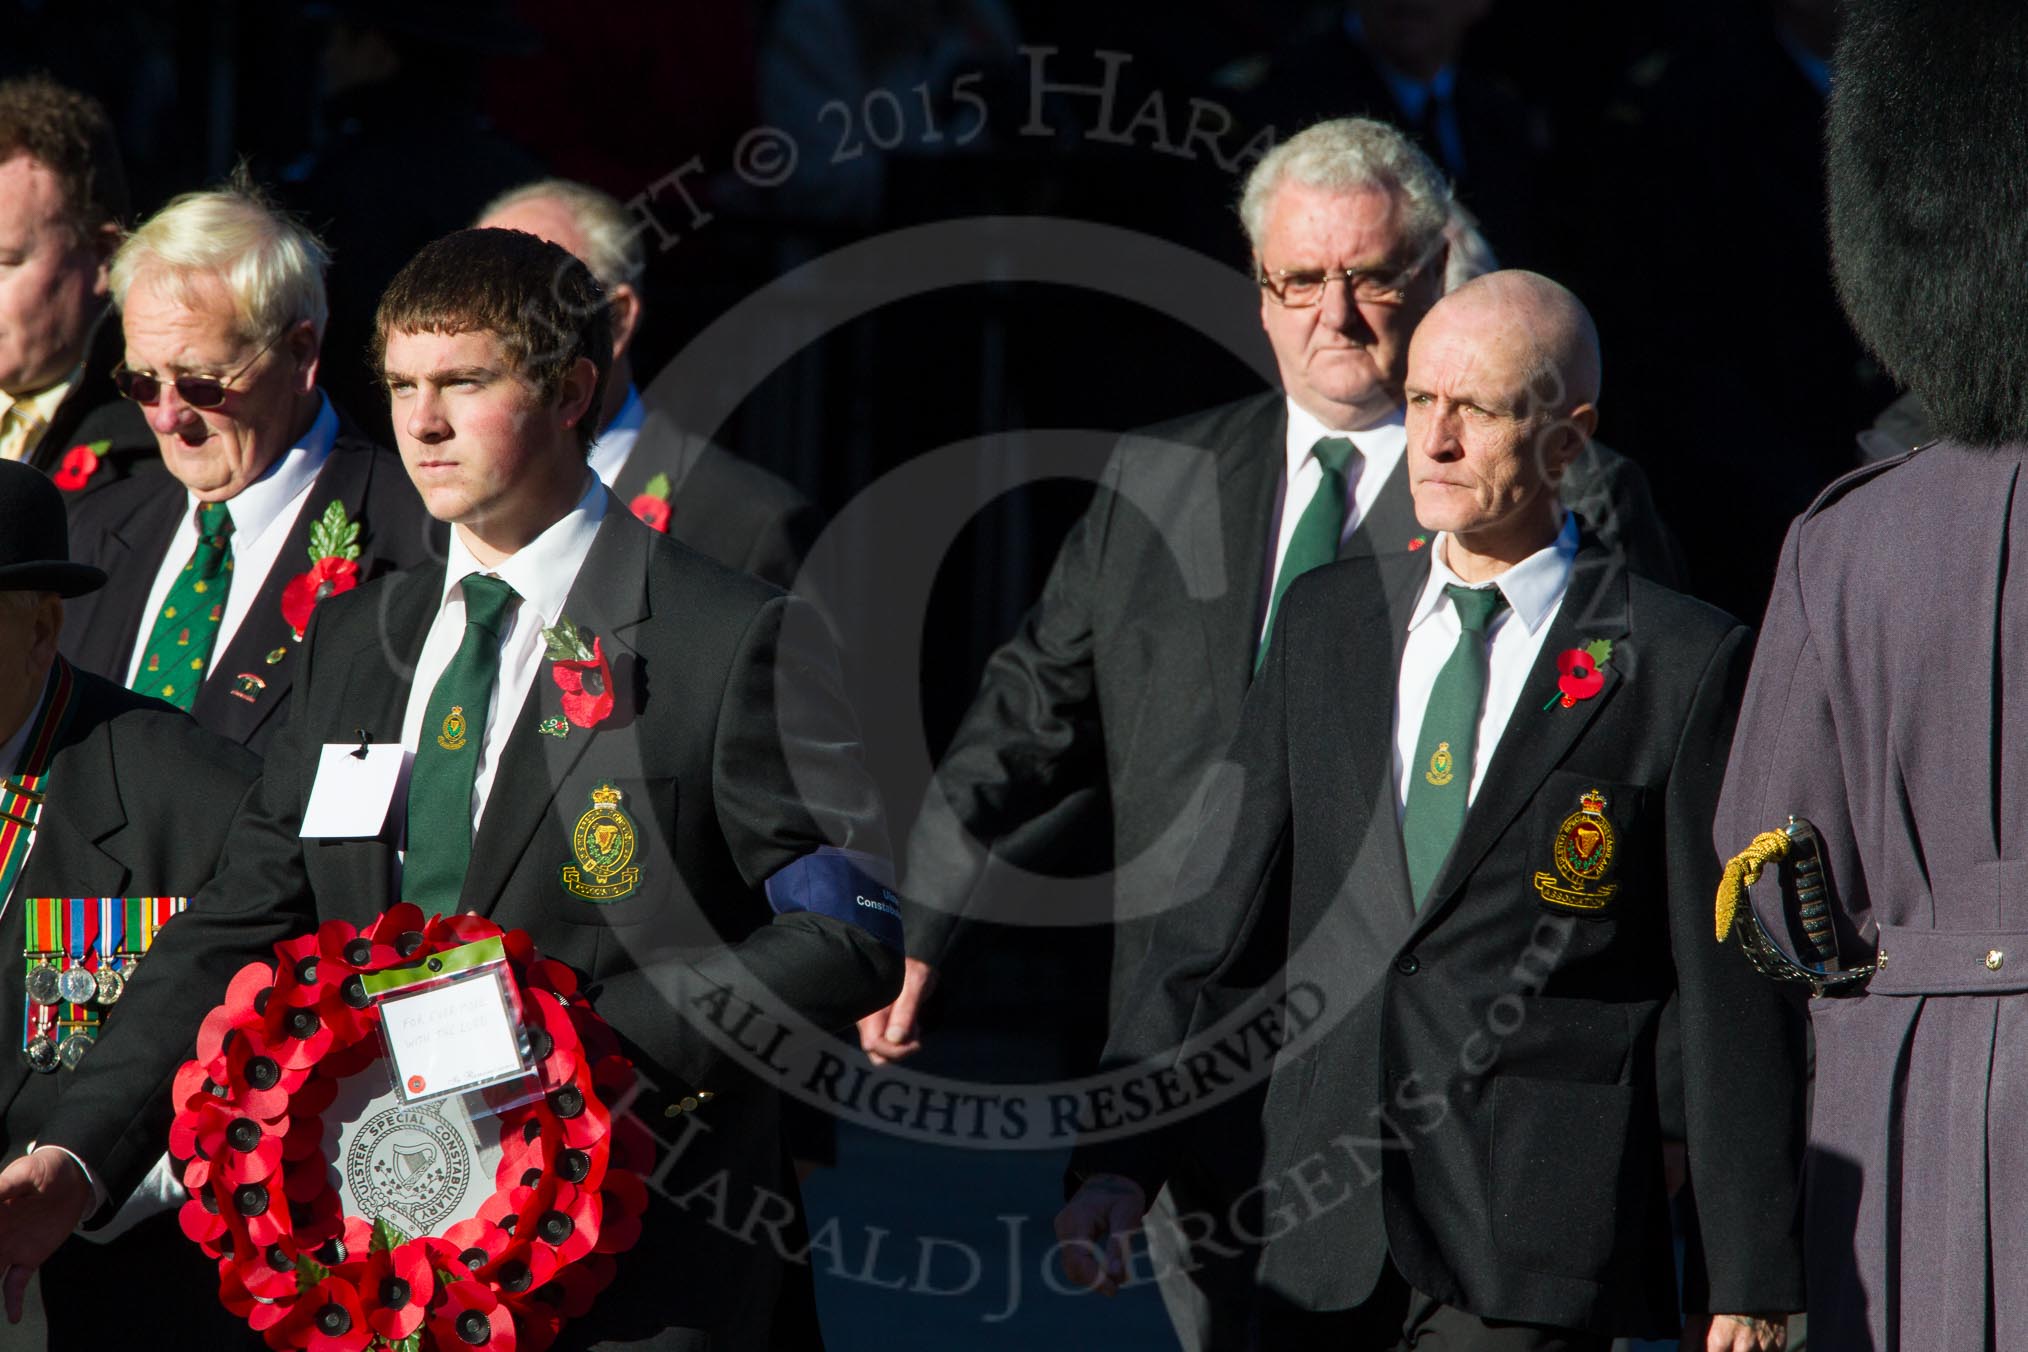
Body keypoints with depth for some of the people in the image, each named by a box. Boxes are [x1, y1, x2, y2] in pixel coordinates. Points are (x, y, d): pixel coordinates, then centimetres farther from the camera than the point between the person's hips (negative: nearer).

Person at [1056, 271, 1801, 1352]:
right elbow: (1210, 921, 12)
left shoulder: (1681, 663, -1)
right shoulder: (1324, 622, 13)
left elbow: (1733, 993, -1)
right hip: (1321, 1246, 5)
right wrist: (1118, 1165, 2)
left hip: (1534, 1261, -5)